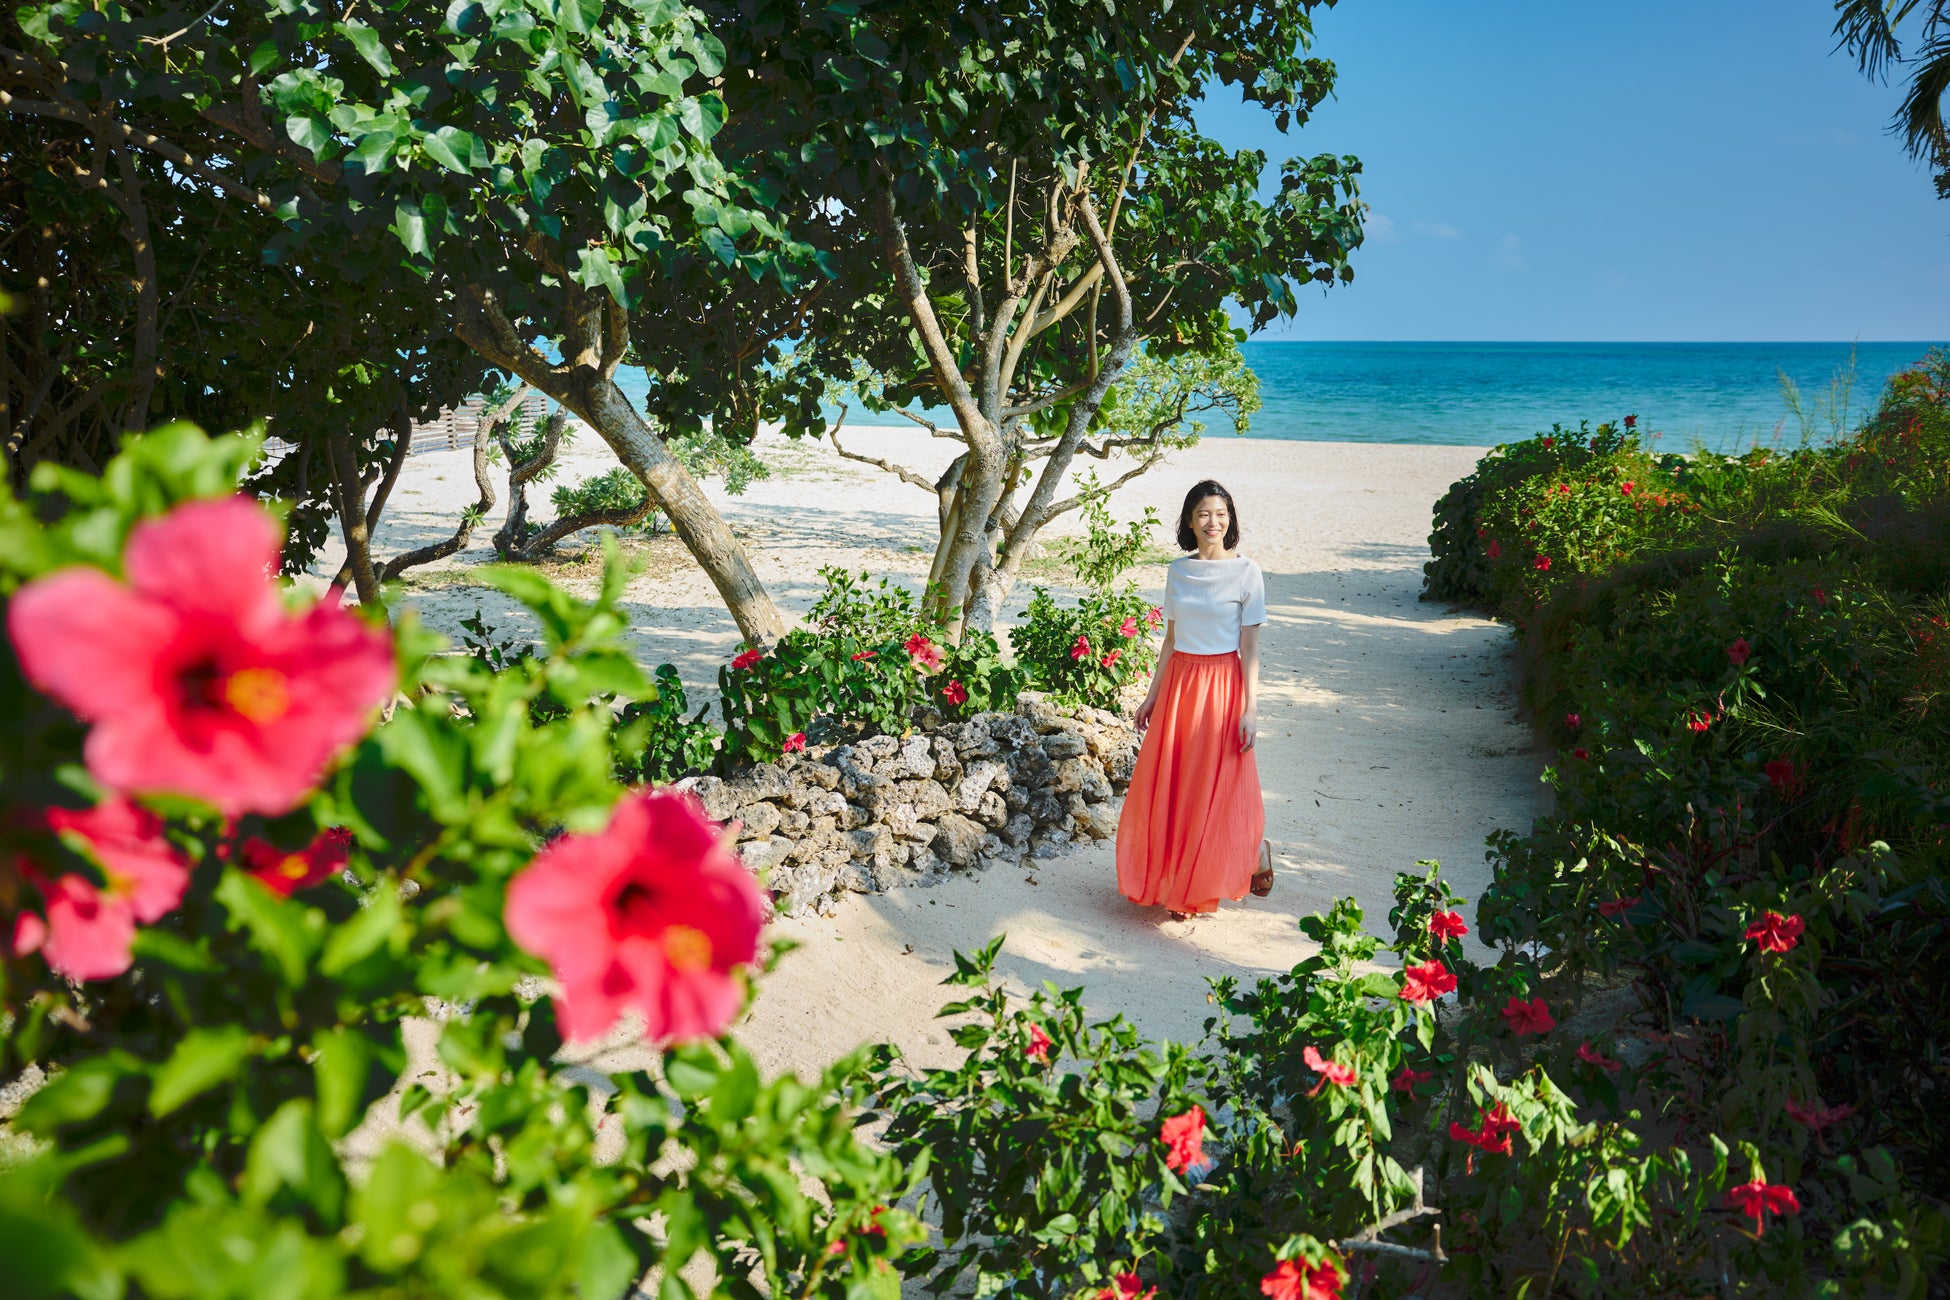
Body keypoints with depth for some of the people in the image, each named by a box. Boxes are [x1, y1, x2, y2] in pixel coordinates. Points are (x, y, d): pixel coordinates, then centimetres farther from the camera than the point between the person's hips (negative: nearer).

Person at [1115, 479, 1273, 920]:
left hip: (1223, 686, -4)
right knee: (1170, 787, 7)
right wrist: (1152, 695, 12)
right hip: (1178, 682, 5)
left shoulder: (1246, 573, -6)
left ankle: (1257, 851, 28)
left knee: (1219, 788, 1)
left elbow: (1250, 647, -7)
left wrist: (1250, 709, -12)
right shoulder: (1177, 571, 7)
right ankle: (1177, 884, 21)